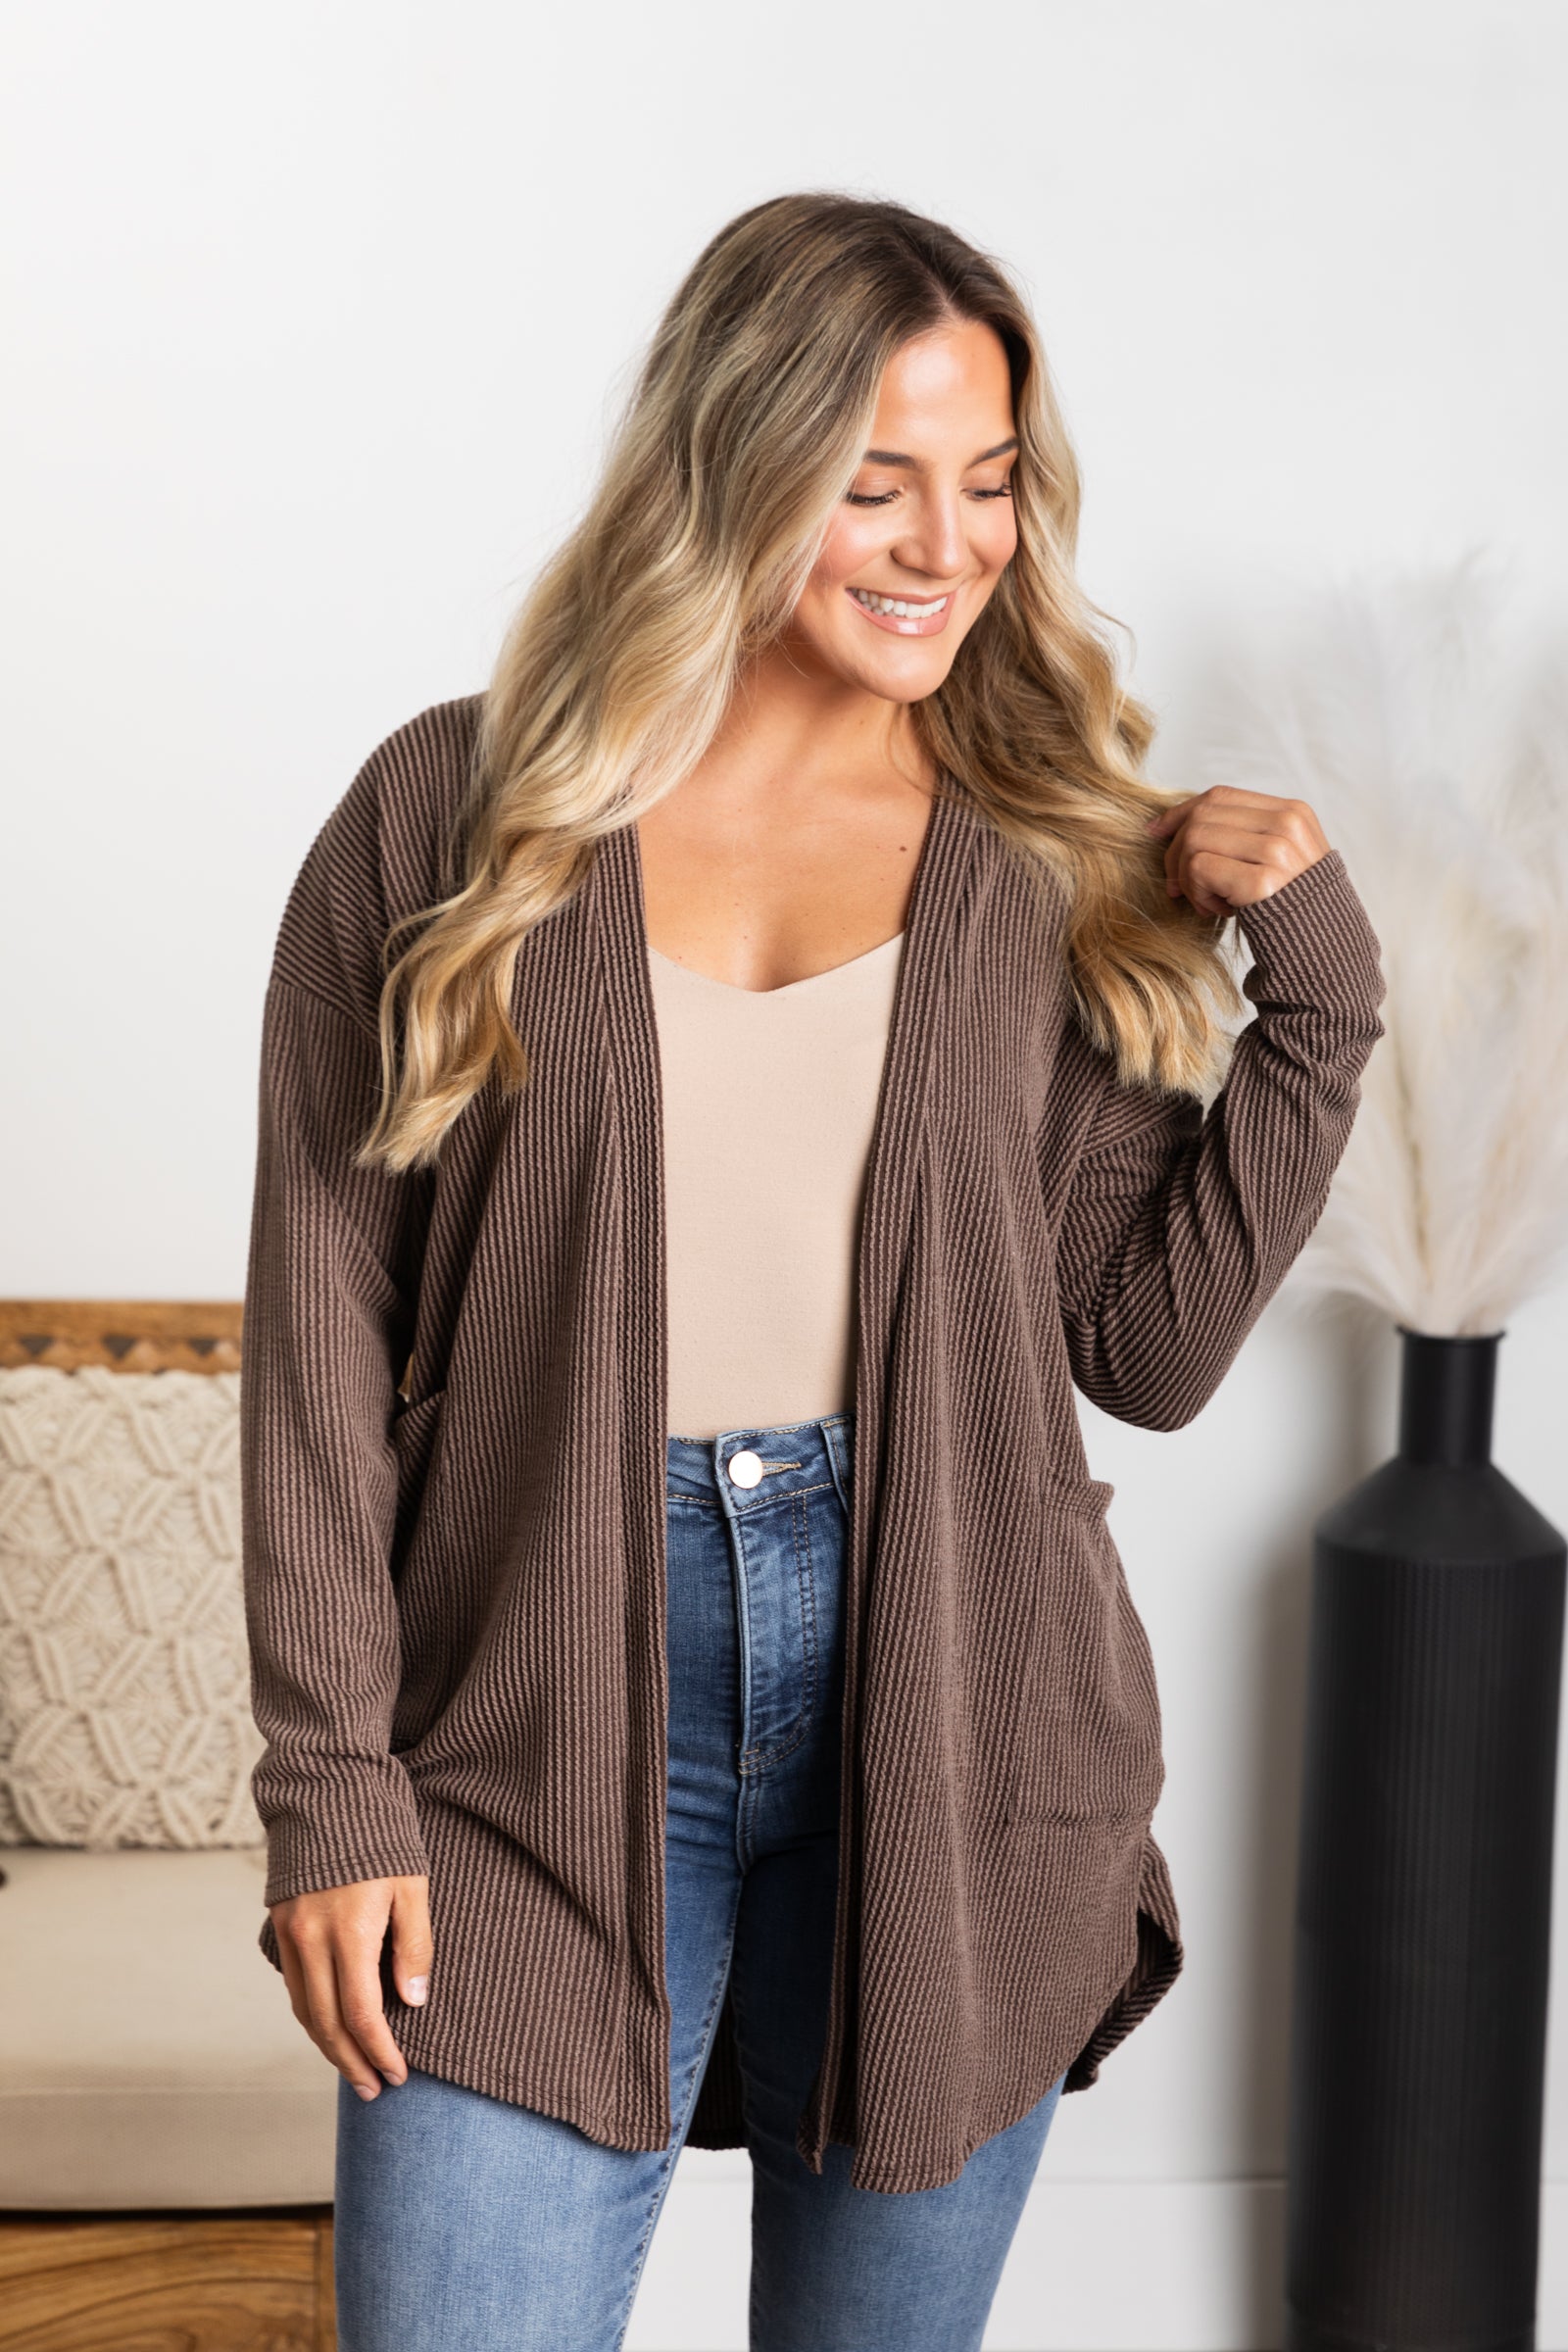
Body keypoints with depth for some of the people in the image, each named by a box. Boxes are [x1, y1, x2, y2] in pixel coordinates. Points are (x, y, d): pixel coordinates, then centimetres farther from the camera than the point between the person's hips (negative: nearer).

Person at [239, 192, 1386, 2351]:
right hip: (550, 1736, -2)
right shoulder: (453, 817, 0)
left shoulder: (1055, 863, 6)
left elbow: (1151, 1351, 3)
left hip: (946, 1714, 2)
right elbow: (322, 1316, -2)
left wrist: (1318, 995, -5)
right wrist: (332, 1783, -6)